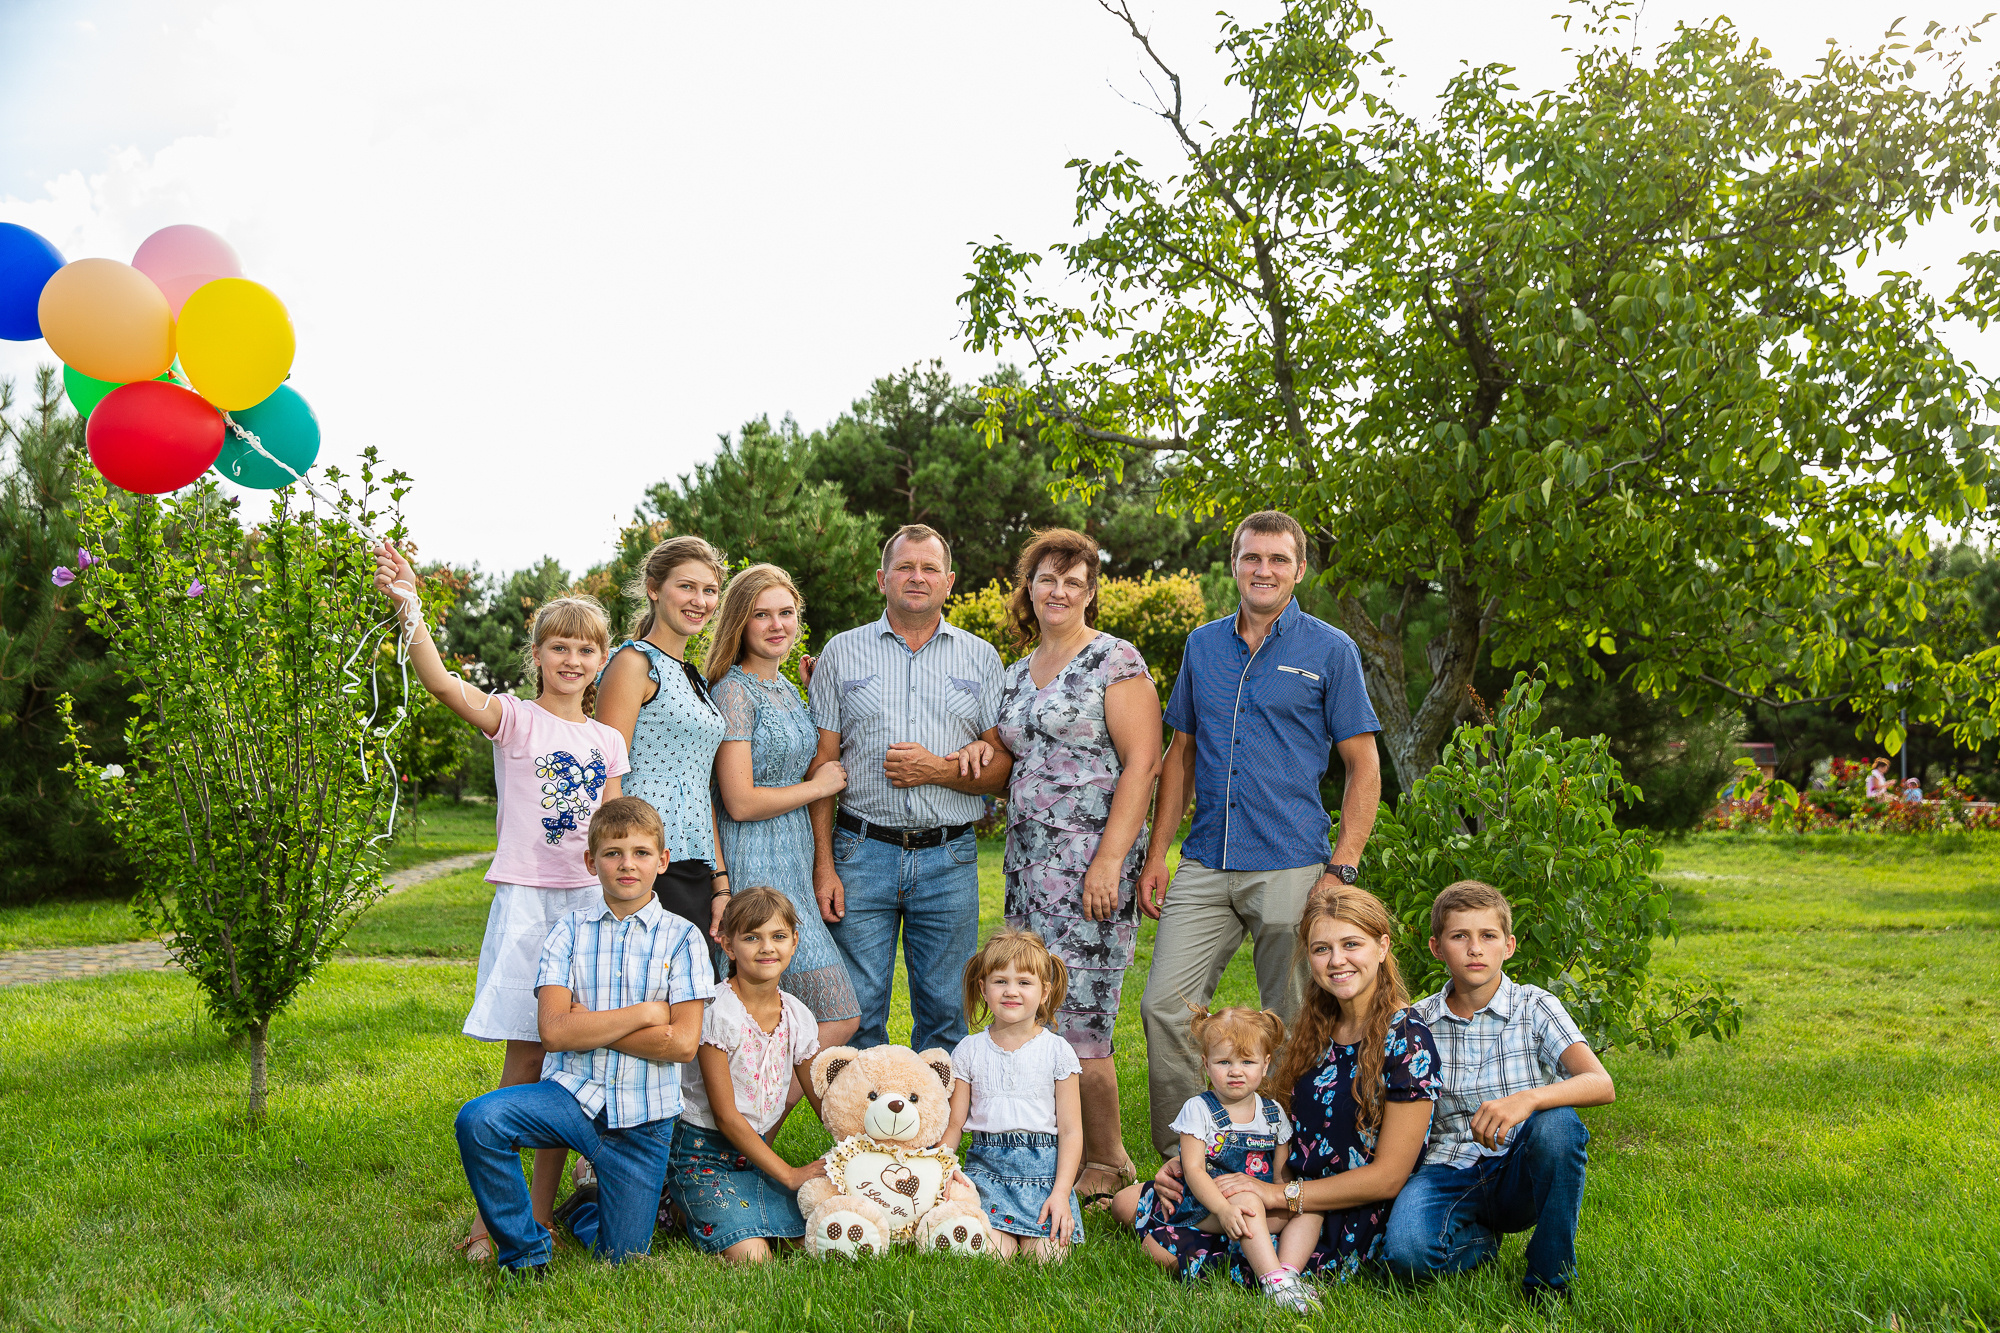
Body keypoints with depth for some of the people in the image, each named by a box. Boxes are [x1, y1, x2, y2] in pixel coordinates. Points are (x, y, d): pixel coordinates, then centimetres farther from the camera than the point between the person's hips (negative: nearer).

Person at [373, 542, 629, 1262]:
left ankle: (541, 1212, 16)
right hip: (526, 900, -4)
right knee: (523, 1064, -3)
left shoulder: (607, 742, 12)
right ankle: (489, 1216, 8)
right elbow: (443, 684, -21)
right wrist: (410, 609, -35)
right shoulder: (513, 718, -2)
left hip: (590, 904, 4)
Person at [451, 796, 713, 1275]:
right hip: (574, 1093, 0)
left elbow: (682, 1043, -11)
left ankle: (585, 1212, 41)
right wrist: (644, 1012, -15)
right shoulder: (570, 931, 0)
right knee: (477, 1121, -29)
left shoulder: (681, 937, -2)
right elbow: (554, 1031, -11)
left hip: (643, 1115, 0)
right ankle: (525, 1251, -7)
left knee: (622, 1257, 3)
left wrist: (590, 1025, -11)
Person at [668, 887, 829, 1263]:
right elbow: (725, 1114, -16)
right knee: (750, 1257, -24)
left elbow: (822, 1099, 11)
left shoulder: (797, 1016, 2)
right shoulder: (716, 1010, -17)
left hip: (755, 1151, 7)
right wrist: (788, 1174, -16)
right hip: (702, 1151, -7)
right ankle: (694, 1215, 6)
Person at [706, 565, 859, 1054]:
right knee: (840, 1017, -10)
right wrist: (818, 785, -7)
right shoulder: (734, 691, -11)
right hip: (756, 866, -9)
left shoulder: (787, 689, 16)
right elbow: (740, 803, -17)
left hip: (793, 865, 9)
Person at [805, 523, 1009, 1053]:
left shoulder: (980, 657, 9)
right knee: (856, 1014, 2)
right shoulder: (843, 653, 7)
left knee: (945, 1016, 7)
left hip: (949, 859, 1)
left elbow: (1005, 765, 5)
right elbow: (821, 766, 4)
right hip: (862, 854, -1)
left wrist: (939, 770, -13)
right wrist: (822, 865, -3)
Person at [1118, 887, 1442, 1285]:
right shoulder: (1315, 1029, 9)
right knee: (1127, 1202, -2)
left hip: (1350, 1220, -7)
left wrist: (1280, 1194, -19)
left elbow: (1388, 1177, -16)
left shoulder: (1407, 1040, -14)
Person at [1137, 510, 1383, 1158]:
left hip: (1291, 867, -3)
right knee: (1165, 1005, -3)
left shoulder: (1330, 650, 0)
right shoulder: (1202, 645, 11)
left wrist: (1340, 870, -10)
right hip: (1205, 866, 4)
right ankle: (1179, 1160, 11)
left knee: (1292, 1023, 4)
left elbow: (1364, 768, -1)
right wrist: (1156, 855, 10)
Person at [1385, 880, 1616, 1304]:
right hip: (1450, 1170, 1)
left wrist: (1527, 1099, -39)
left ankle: (1549, 1276, -14)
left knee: (1557, 1123, -35)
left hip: (1521, 1174, -1)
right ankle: (1482, 1238, 6)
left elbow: (1601, 1085, -21)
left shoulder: (1535, 1008, -4)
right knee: (1405, 1252, -31)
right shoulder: (1418, 1023, 3)